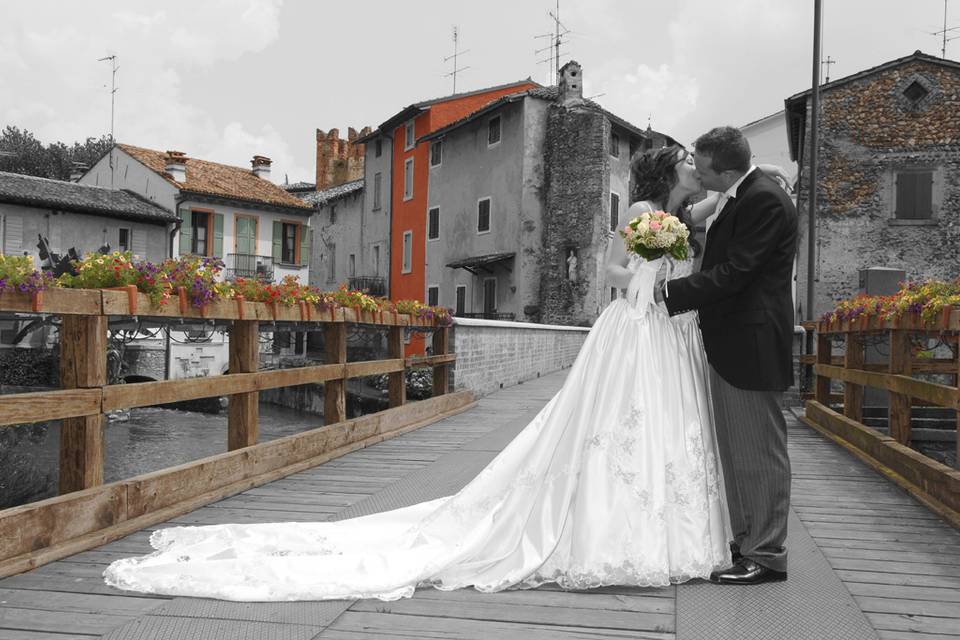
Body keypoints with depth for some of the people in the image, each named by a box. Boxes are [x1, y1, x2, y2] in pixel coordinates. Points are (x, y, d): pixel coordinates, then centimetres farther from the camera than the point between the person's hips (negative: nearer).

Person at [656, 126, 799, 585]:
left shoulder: (765, 201, -17)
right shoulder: (735, 198, 13)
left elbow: (733, 272, -20)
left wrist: (673, 292, -12)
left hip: (751, 345, -10)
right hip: (729, 342, 10)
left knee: (759, 450, -2)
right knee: (735, 449, 16)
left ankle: (766, 556, 8)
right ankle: (746, 543, 28)